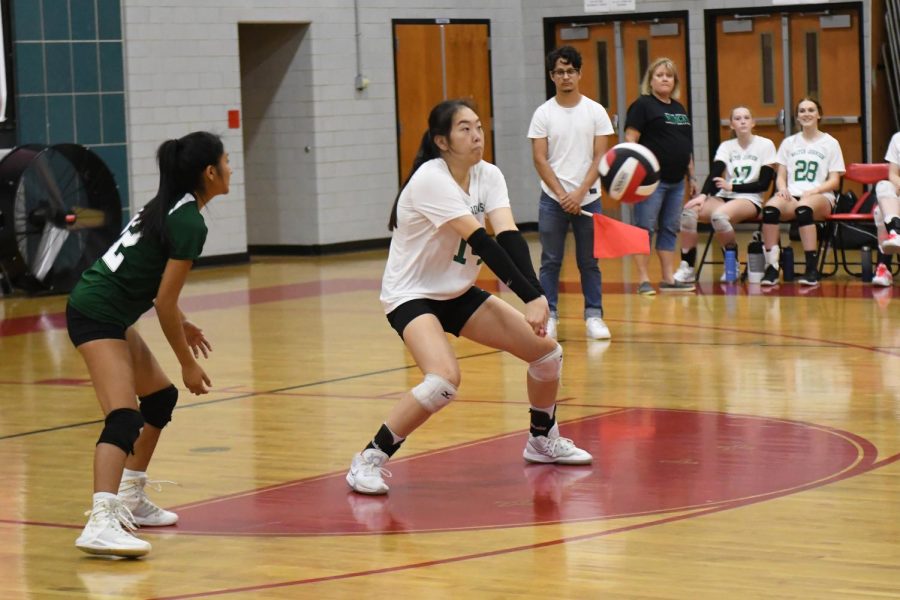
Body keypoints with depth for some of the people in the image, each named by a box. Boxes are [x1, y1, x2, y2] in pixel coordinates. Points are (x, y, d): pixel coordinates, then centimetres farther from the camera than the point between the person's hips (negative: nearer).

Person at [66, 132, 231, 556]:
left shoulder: (169, 205, 14)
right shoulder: (189, 223, -15)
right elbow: (165, 302, -14)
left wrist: (182, 325, 23)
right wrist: (188, 363, -5)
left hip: (107, 312, 10)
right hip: (98, 316, -10)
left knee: (161, 398, 21)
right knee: (124, 418, -23)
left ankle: (130, 500, 31)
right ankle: (101, 523, -38)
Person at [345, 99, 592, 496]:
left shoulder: (488, 176, -4)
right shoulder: (430, 180, -25)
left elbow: (509, 236, -18)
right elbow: (481, 242, -30)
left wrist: (536, 294, -33)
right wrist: (530, 297, -34)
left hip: (456, 294, 8)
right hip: (411, 295, -8)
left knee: (547, 351, 4)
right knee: (444, 380, -32)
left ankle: (543, 441, 29)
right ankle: (369, 461, -17)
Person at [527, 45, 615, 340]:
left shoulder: (595, 111, 2)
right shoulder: (543, 114, 1)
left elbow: (600, 157, -1)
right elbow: (540, 159, -2)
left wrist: (580, 193, -12)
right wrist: (561, 194, -11)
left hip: (588, 198, 0)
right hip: (552, 199, 0)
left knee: (589, 262, 5)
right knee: (550, 261, 2)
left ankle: (594, 316, 11)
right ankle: (549, 316, 8)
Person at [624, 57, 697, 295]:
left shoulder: (679, 109, 18)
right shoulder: (642, 105, -4)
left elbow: (686, 147, 23)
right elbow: (630, 140, -11)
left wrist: (692, 177, 20)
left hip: (676, 181, 8)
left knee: (670, 230, 10)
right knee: (645, 229, -4)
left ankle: (669, 279, 15)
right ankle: (643, 281, -3)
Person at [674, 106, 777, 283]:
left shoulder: (765, 145, 1)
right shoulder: (726, 146, 11)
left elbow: (764, 183, -5)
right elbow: (714, 174, -4)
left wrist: (732, 187, -11)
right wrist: (703, 195, -23)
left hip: (750, 200, -4)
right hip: (724, 198, 4)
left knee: (719, 215, -37)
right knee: (689, 211, -26)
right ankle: (686, 268, -20)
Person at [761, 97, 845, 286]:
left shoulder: (830, 143, 11)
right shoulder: (789, 143, 20)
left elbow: (834, 181, 5)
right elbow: (781, 176, 16)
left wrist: (813, 191, -14)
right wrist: (782, 188, -8)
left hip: (820, 198, -2)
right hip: (792, 195, 3)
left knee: (803, 208, -41)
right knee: (770, 207, -35)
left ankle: (812, 269, -40)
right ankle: (771, 267, -36)